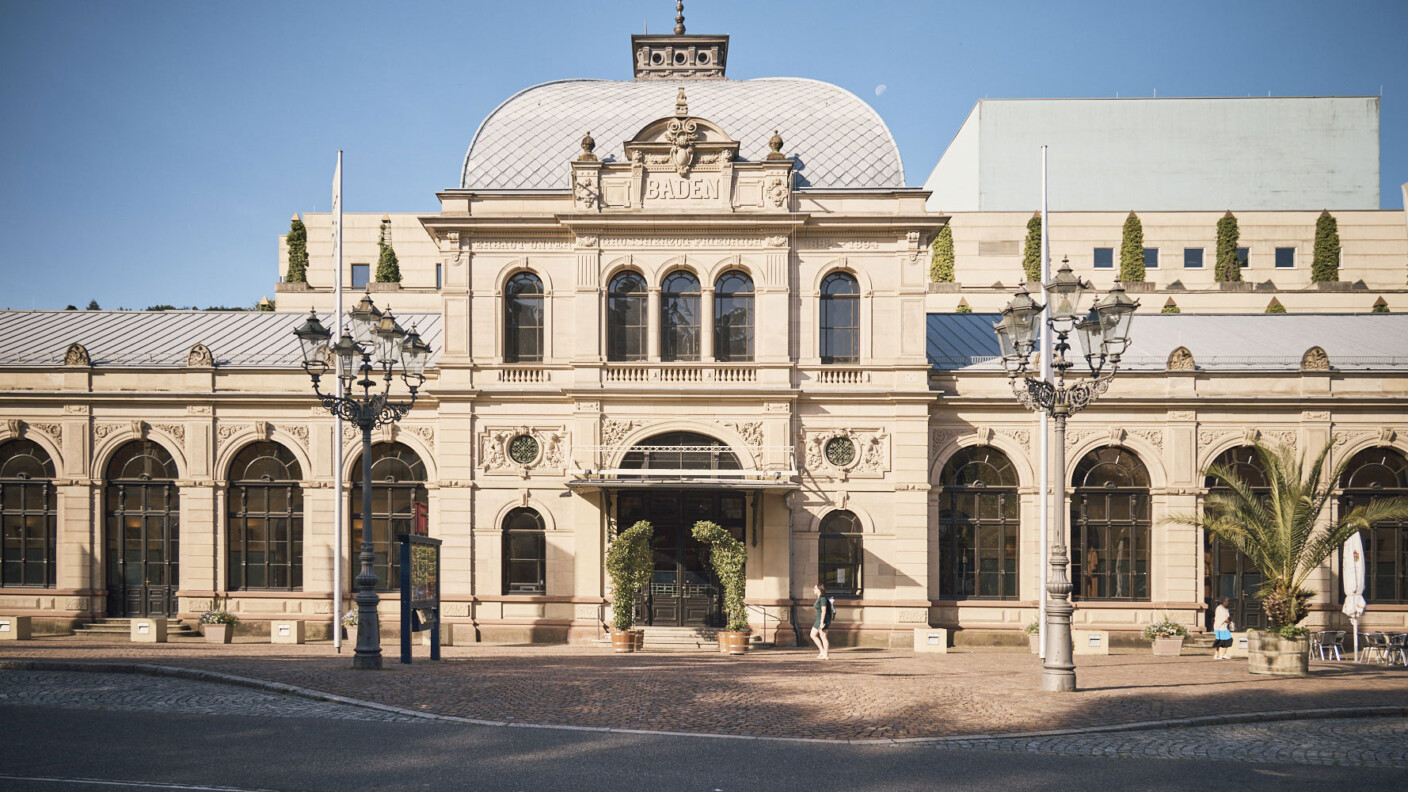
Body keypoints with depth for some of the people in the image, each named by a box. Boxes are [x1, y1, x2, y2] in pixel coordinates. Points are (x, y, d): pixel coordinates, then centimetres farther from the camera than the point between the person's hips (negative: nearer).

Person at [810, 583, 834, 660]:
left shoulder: (823, 599, -16)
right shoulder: (819, 598, 14)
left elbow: (823, 611, -21)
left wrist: (822, 623, -24)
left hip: (823, 620, -10)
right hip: (819, 620, 10)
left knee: (823, 637, -4)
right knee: (813, 635, 11)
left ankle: (826, 655, 3)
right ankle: (822, 651, 13)